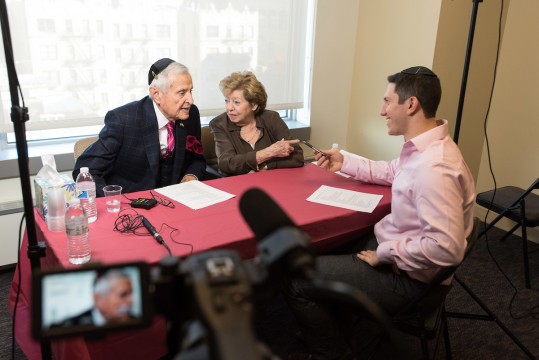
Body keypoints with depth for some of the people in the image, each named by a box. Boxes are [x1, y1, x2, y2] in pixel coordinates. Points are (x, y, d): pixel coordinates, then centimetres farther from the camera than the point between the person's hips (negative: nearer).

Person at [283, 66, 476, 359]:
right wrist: (345, 162, 13)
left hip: (407, 276, -10)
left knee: (295, 278, -12)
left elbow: (446, 248, -35)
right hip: (390, 245, 10)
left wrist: (384, 254, -23)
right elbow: (391, 172, 22)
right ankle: (330, 326, 38)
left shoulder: (434, 167, -32)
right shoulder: (422, 147, 2)